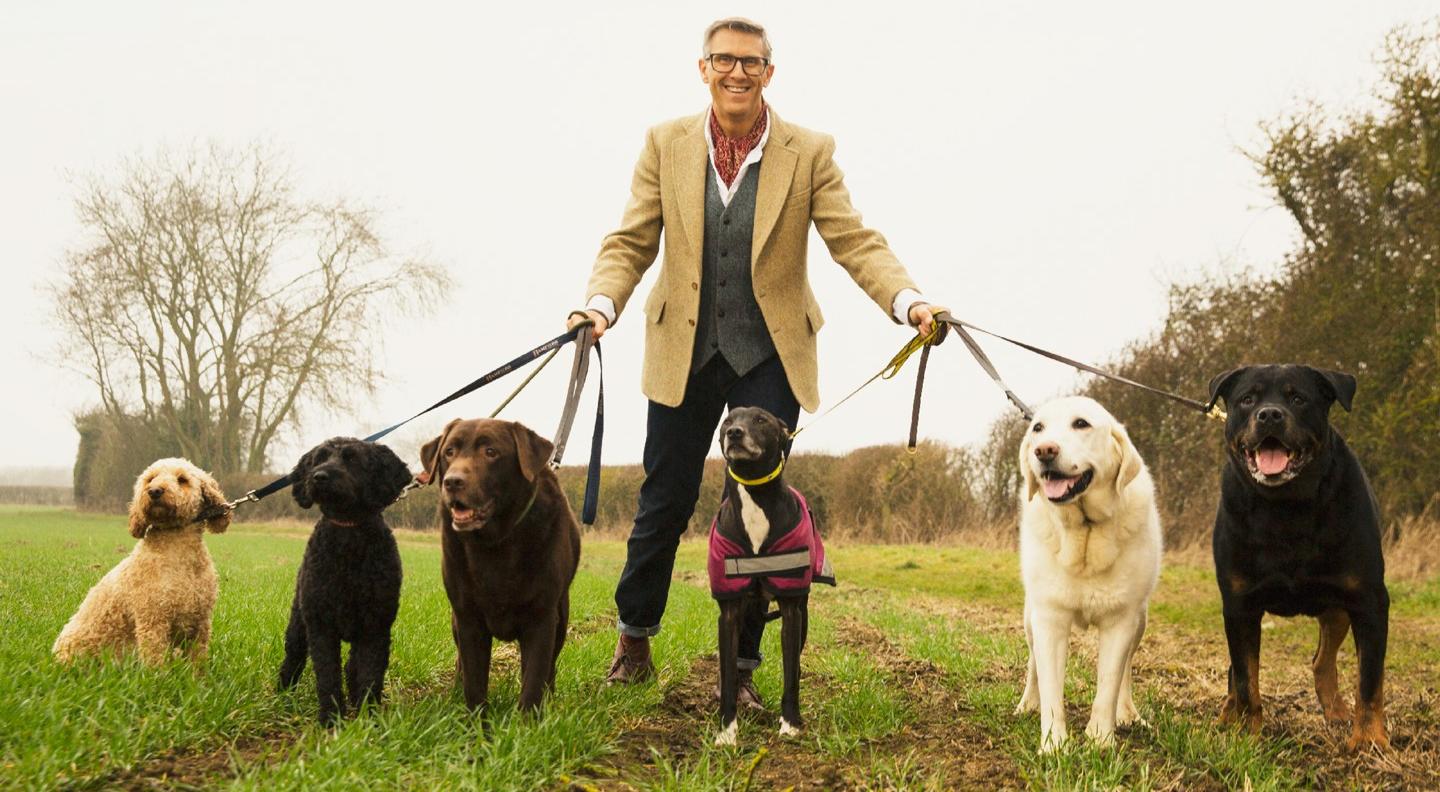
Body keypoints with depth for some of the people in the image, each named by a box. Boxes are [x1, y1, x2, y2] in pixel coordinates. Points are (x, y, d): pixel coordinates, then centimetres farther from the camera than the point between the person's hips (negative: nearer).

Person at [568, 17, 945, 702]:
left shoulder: (809, 153, -4)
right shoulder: (666, 144, 0)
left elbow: (856, 243, -8)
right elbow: (630, 242, -1)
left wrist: (909, 301, -26)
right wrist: (601, 304, -20)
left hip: (769, 357, -1)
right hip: (683, 352, 1)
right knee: (664, 503, 10)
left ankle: (742, 669, 10)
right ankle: (634, 636, 32)